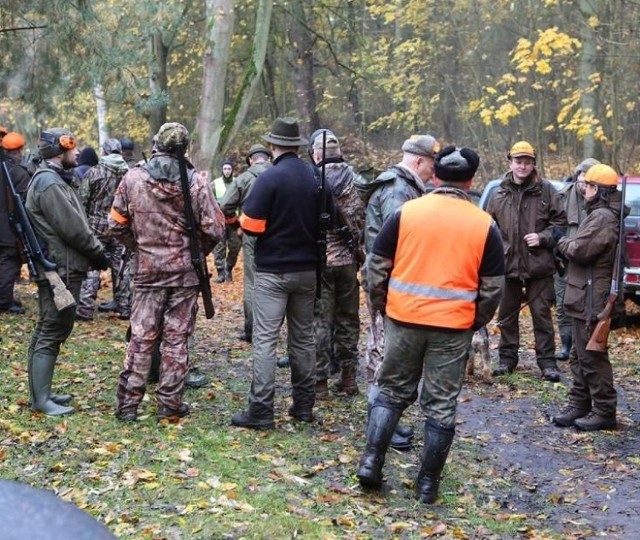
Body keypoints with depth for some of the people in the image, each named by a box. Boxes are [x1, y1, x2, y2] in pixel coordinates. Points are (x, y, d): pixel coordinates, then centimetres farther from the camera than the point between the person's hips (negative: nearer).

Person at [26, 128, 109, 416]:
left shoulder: (53, 179, 16)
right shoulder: (49, 183, -18)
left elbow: (74, 224, 17)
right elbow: (73, 229, -21)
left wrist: (94, 252, 8)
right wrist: (99, 254, -8)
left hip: (62, 267, 11)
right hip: (59, 270, -11)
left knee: (51, 330, 15)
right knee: (52, 332, -6)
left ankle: (42, 392, 23)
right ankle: (41, 399, -2)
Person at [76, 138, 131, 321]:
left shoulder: (94, 172, -7)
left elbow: (82, 201, -5)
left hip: (97, 226, -3)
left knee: (91, 267, 1)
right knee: (121, 267, 10)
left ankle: (85, 309, -2)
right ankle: (125, 308, 15)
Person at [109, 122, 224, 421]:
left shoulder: (133, 178, -4)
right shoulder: (196, 181, -8)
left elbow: (117, 225, 0)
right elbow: (214, 229, -8)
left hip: (147, 270, 1)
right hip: (185, 272, -1)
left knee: (141, 337, 8)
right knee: (176, 338, 6)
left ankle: (128, 402, 9)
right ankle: (170, 404, 12)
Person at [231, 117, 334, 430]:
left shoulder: (269, 178, -14)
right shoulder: (317, 178, 3)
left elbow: (251, 226, -16)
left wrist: (243, 221, 4)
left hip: (272, 271, -5)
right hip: (307, 269, 6)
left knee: (265, 339, -3)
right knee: (303, 337, 14)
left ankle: (260, 412, -5)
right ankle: (304, 406, 20)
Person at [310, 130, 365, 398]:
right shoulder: (356, 179, 1)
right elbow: (364, 220, 1)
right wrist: (357, 247, 14)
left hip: (319, 260, -4)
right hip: (349, 260, 4)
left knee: (320, 320, 2)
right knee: (348, 318, 14)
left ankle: (319, 382, 4)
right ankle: (348, 378, 20)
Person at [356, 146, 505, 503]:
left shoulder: (406, 212, -1)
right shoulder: (484, 225, -1)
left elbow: (377, 266, 2)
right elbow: (493, 286, 3)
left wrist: (382, 306, 16)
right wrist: (476, 321, 16)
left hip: (404, 319, 1)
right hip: (453, 326, -1)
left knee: (392, 391, 17)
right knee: (441, 404, 8)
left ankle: (372, 461, 8)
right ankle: (428, 483, 13)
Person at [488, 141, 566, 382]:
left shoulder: (546, 191, -1)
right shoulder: (500, 194, 6)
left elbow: (560, 224, 2)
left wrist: (543, 238, -13)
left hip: (539, 265, -3)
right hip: (508, 264, 3)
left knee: (542, 314, 2)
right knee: (507, 315, 12)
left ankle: (547, 361, 11)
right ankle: (507, 357, 24)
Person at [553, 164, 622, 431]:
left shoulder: (602, 217, -18)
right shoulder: (600, 214, 17)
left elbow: (579, 250, -23)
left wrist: (563, 242, -5)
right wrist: (569, 244, 1)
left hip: (592, 298, -11)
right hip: (587, 296, 11)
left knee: (592, 356, -5)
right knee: (581, 354, 16)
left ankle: (605, 411, 2)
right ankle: (579, 404, 24)